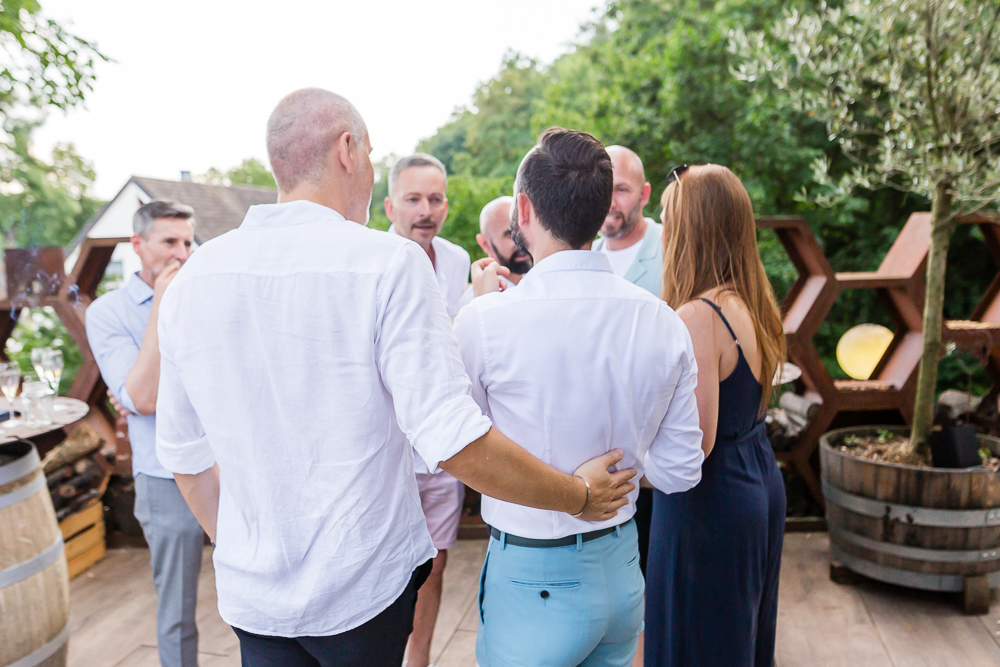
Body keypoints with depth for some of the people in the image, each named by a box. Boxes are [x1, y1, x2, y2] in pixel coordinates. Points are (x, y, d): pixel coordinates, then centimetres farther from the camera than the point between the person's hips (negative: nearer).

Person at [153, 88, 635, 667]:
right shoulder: (390, 263, -19)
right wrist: (579, 496, -11)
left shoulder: (192, 278, -3)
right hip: (365, 589, -3)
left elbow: (184, 455, 5)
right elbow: (454, 442, -25)